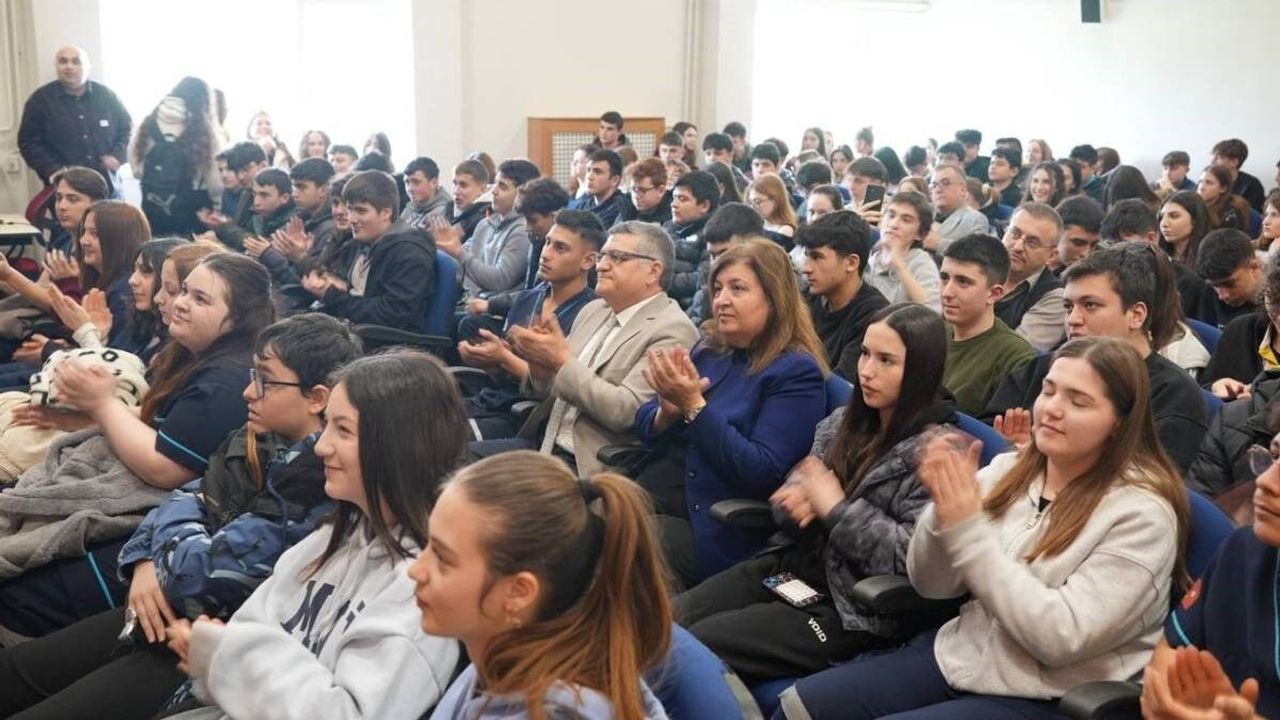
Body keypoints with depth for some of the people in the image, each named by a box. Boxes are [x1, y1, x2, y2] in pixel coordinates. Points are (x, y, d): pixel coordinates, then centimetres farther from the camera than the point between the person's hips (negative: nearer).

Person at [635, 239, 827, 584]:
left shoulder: (797, 372, -12)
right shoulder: (708, 353, 8)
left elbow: (762, 473, -21)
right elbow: (645, 428, 9)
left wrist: (694, 406, -25)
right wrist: (668, 411, -15)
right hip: (677, 492, 6)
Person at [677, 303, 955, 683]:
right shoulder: (843, 420, 8)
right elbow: (797, 483, 13)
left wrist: (836, 508, -17)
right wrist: (801, 501, -11)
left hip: (852, 608, -7)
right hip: (793, 566, 7)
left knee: (695, 646, -16)